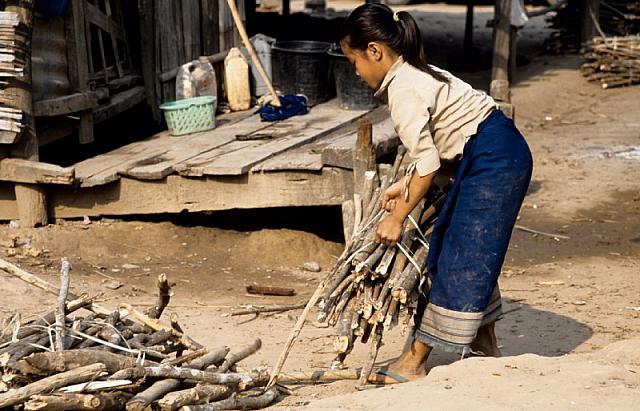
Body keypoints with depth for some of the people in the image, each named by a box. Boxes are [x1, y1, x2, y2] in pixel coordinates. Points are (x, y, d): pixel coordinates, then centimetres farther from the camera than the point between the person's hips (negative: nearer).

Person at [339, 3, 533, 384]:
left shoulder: (403, 90, -17)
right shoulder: (416, 73, 13)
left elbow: (427, 164, -19)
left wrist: (397, 218, -10)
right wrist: (405, 185, 12)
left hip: (494, 162, -10)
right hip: (500, 154, 10)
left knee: (460, 259, -5)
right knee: (473, 253, 19)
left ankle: (414, 363, 1)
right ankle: (485, 341, 33)